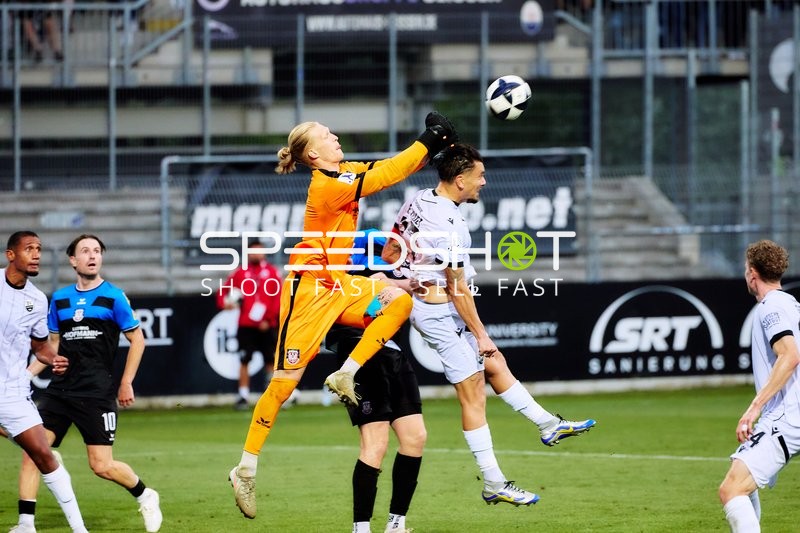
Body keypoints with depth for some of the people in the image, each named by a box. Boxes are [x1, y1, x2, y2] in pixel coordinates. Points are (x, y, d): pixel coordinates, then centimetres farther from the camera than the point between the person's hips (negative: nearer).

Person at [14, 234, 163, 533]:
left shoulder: (113, 297, -1)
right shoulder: (59, 299, 12)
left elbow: (137, 340, 4)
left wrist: (126, 383, -1)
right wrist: (26, 374, 8)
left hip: (97, 394, -4)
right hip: (60, 390, 4)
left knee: (102, 466, -8)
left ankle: (145, 497, 20)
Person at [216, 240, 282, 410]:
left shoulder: (272, 272, 5)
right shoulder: (240, 273, 8)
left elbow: (278, 299, 0)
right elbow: (223, 291, 11)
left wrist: (268, 320, -9)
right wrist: (224, 303, -11)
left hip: (266, 326, -1)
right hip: (246, 326, 1)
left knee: (271, 361, 2)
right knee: (244, 361, -3)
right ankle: (243, 396, 1)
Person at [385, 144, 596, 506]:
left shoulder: (417, 201, 1)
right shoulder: (449, 225, -26)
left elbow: (390, 254, 12)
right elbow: (458, 289, -21)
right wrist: (480, 334, -12)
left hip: (420, 301, 10)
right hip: (441, 312, -10)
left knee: (495, 364, 20)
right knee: (474, 393, -5)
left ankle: (547, 425, 30)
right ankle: (493, 483, -1)